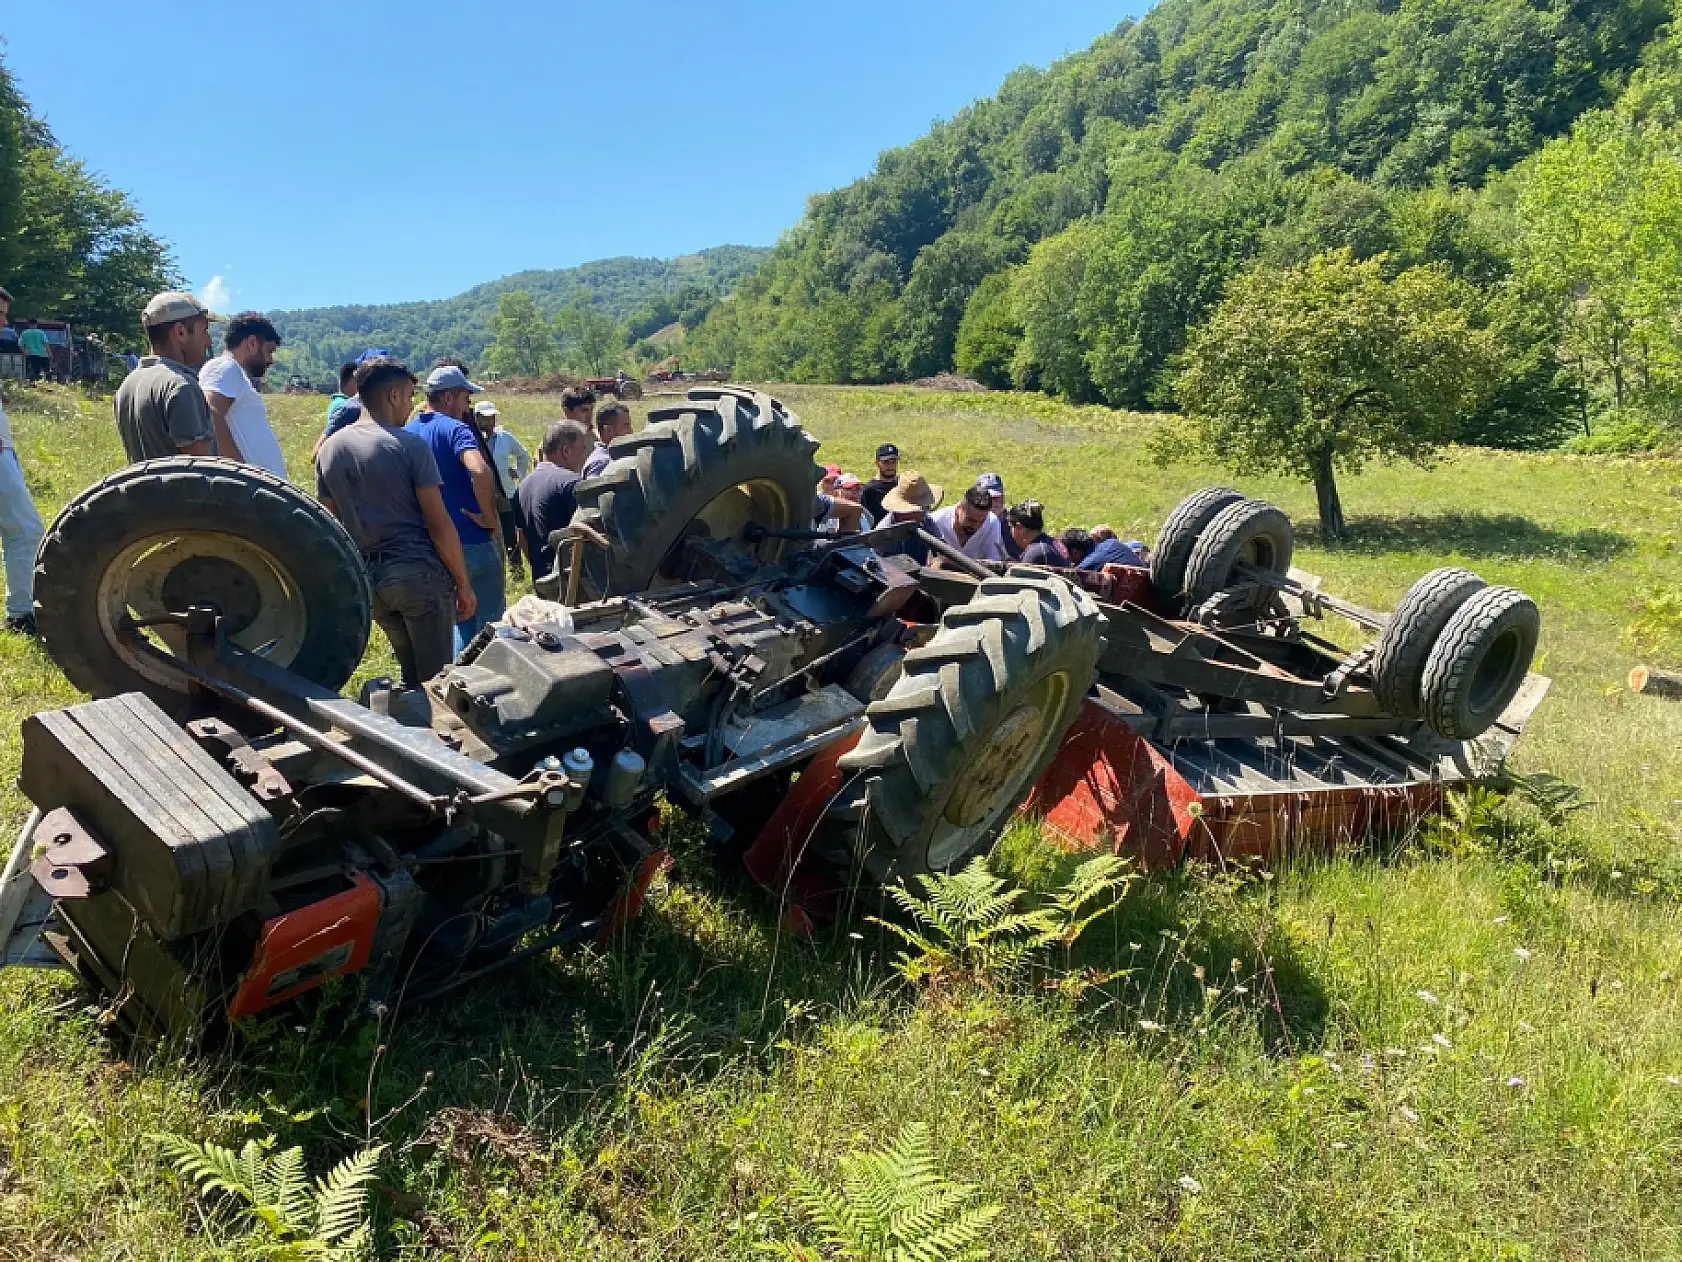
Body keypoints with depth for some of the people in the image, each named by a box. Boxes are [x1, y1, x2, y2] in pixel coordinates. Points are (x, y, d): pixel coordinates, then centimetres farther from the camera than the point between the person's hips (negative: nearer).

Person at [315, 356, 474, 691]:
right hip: (418, 572, -6)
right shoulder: (410, 445, -9)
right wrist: (463, 584, -5)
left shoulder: (329, 449, 9)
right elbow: (439, 525, -12)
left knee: (411, 677, 18)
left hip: (368, 577, 6)